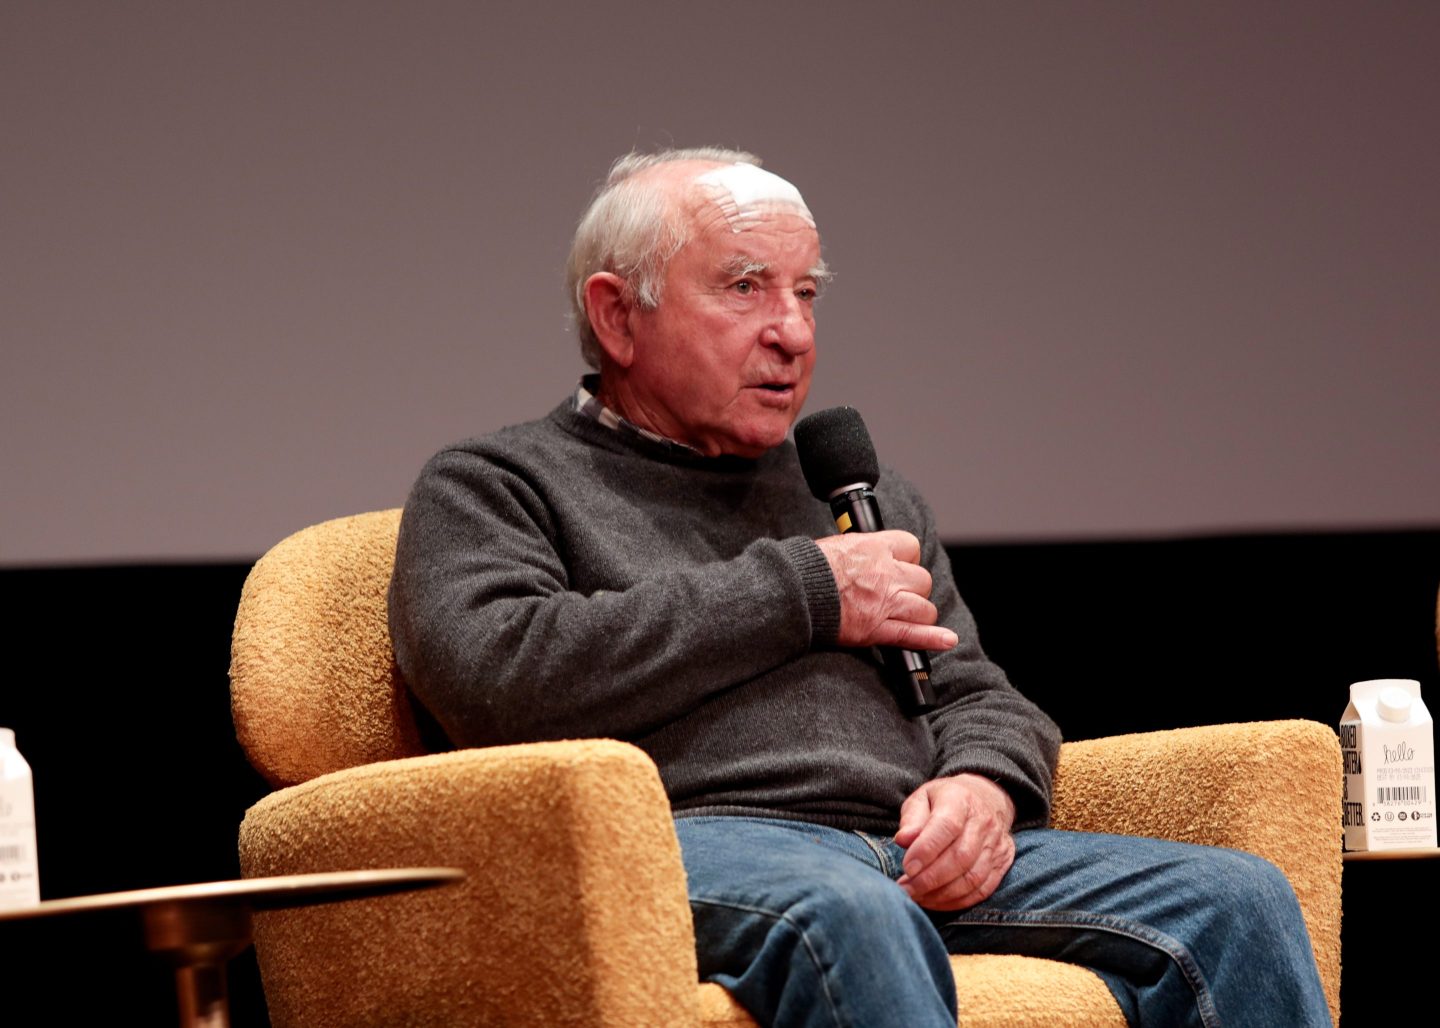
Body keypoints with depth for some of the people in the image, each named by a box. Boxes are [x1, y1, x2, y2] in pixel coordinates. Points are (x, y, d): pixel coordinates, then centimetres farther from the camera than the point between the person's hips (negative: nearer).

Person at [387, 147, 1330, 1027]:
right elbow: (488, 673, -7)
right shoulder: (492, 485, 13)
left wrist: (983, 784, 0)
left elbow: (978, 696, 28)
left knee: (1235, 901, -18)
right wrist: (801, 594, -2)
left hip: (924, 861, 6)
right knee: (844, 911, -41)